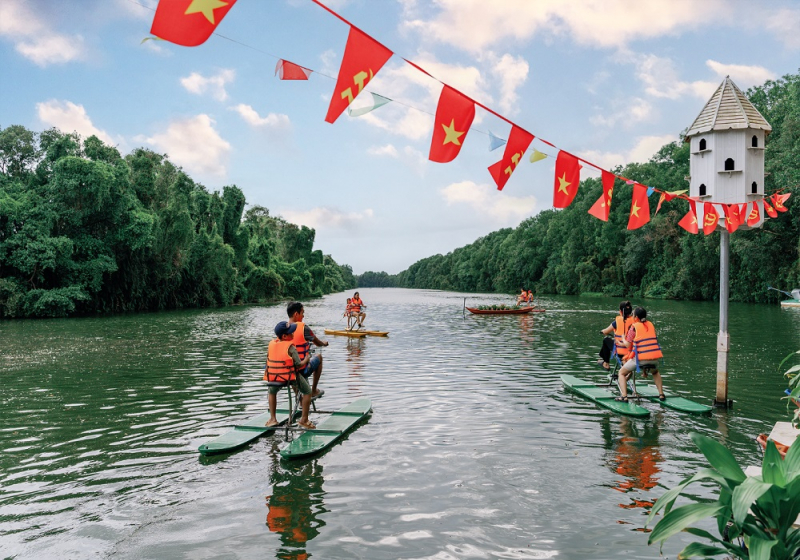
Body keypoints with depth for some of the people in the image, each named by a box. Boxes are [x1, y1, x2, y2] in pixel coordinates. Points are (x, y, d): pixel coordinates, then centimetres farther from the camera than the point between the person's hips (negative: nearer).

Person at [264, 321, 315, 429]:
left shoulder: (271, 344, 1)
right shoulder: (290, 347, -15)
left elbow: (268, 361, 9)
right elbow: (299, 364, -15)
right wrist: (307, 359, 4)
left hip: (274, 378, 5)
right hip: (291, 377, -5)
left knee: (272, 392, 36)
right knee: (307, 392, 16)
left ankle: (272, 419, 29)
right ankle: (304, 419, 17)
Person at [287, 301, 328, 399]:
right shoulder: (303, 327, -15)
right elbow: (317, 343, -1)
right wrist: (324, 344, 23)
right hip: (303, 371, -5)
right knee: (319, 358, 23)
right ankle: (313, 392, 28)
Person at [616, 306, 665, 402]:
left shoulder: (634, 327, -1)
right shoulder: (651, 325, 14)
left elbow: (628, 345, -3)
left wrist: (623, 339, 17)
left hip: (640, 358, -5)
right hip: (655, 357, 5)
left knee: (622, 373, 13)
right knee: (655, 372, 38)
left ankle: (624, 396, -3)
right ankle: (661, 394, 28)